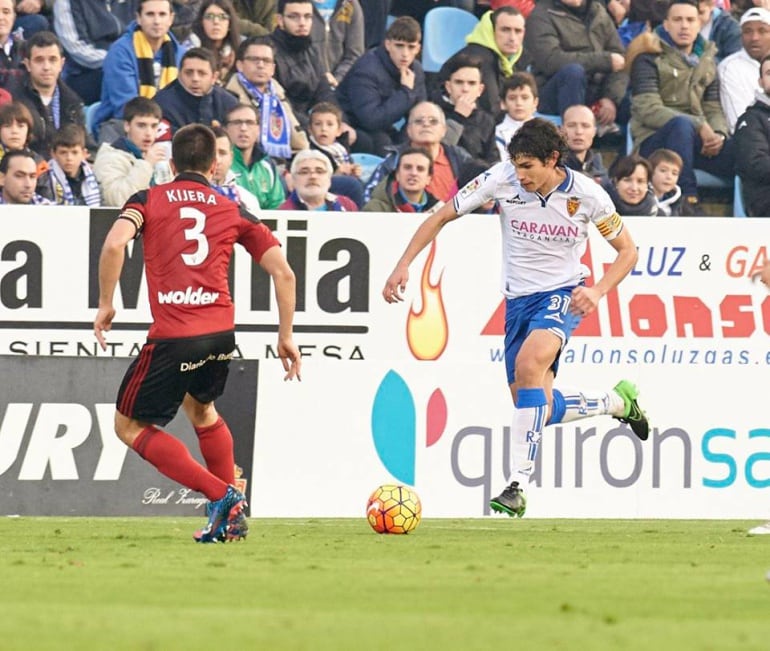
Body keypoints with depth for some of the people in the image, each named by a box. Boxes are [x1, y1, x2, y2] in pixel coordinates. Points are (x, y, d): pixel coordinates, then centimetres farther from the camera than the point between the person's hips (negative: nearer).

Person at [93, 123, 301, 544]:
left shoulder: (148, 201, 6)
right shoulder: (233, 212, 14)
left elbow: (114, 244, -14)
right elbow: (283, 274, 9)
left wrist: (105, 304, -3)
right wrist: (286, 337, 16)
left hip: (172, 336, -5)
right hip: (221, 334, 5)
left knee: (130, 426, 11)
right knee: (200, 408, 33)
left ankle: (222, 495, -2)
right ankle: (231, 516, 30)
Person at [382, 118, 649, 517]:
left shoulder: (586, 195, -15)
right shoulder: (502, 179, -12)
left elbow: (627, 250, -2)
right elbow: (442, 217, -3)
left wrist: (598, 290, -19)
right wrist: (404, 264, -14)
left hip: (563, 294, -4)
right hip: (518, 299, 4)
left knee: (529, 363, -33)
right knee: (538, 408, 3)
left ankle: (518, 485, -33)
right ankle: (618, 401, 34)